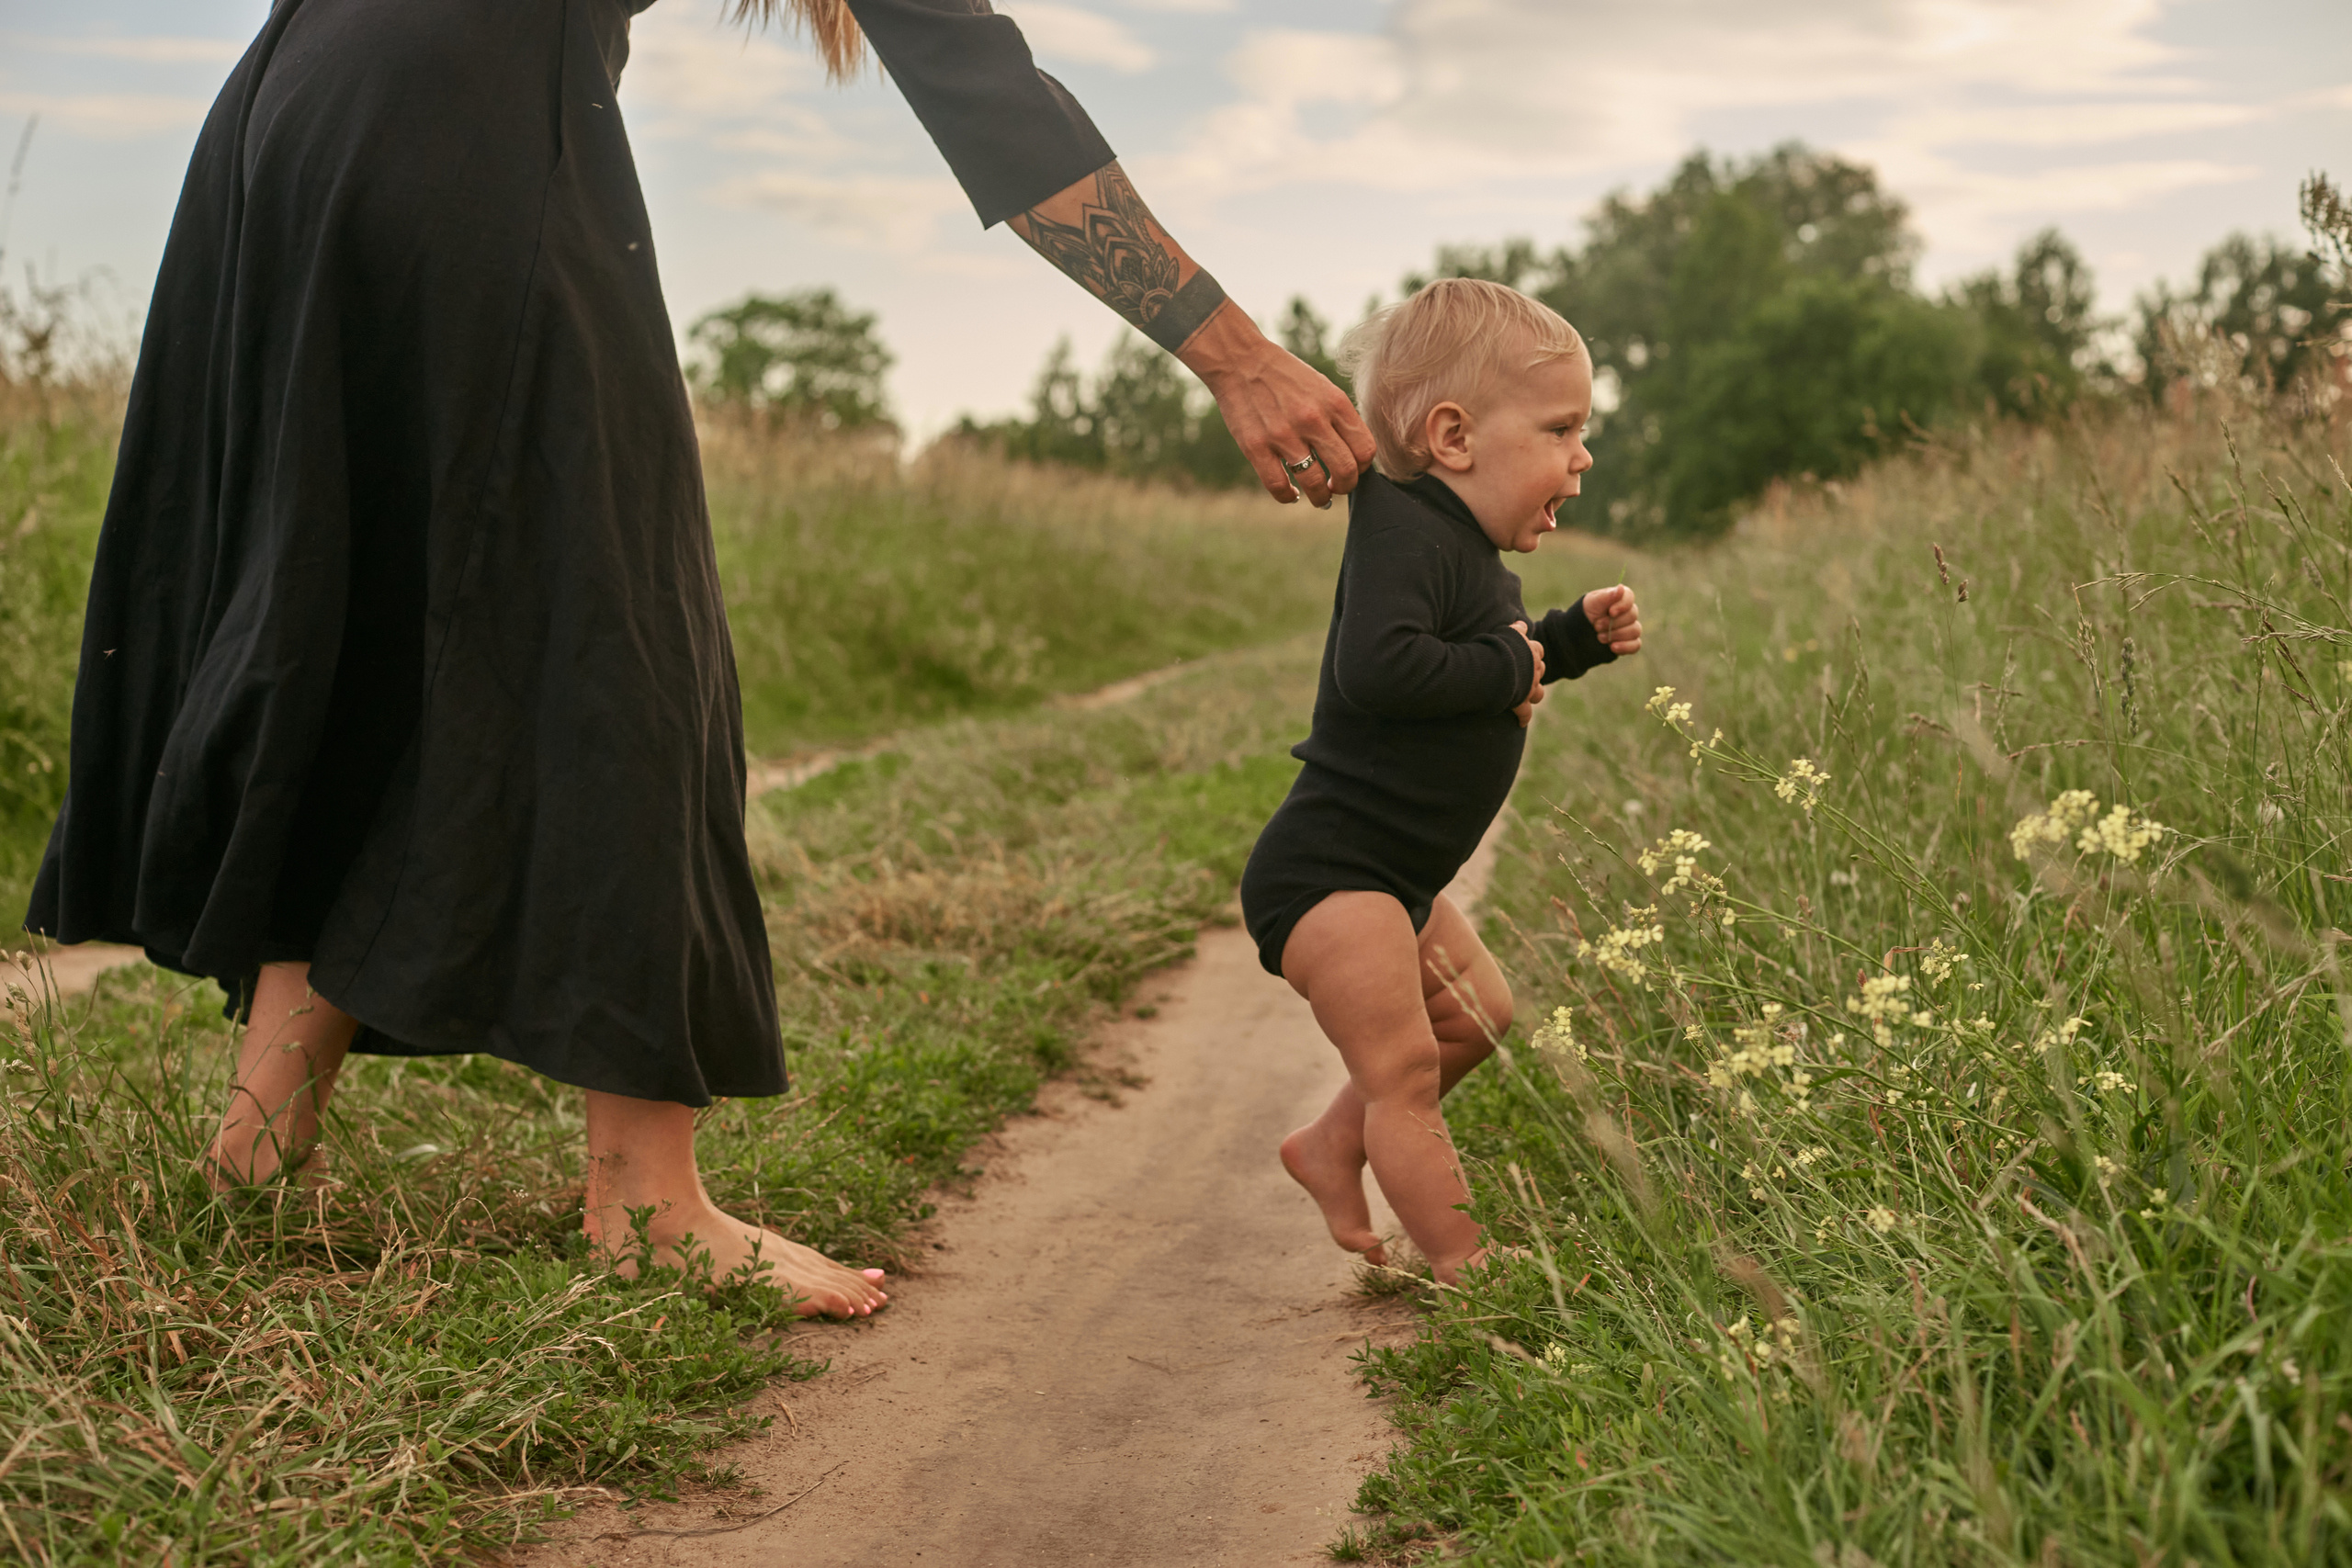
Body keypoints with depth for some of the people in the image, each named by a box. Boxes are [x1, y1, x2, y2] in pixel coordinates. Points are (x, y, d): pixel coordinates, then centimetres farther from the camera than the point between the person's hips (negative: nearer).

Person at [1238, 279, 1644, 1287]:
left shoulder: (1470, 555, 12)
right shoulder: (1407, 531, -21)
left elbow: (1500, 668, 28)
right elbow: (1377, 667, -37)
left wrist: (1577, 638, 10)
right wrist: (1505, 667, -23)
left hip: (1390, 879, 11)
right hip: (1325, 872, -11)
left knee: (1476, 1013, 22)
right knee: (1403, 1065, -10)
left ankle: (1330, 1146, 32)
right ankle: (1465, 1265, -4)